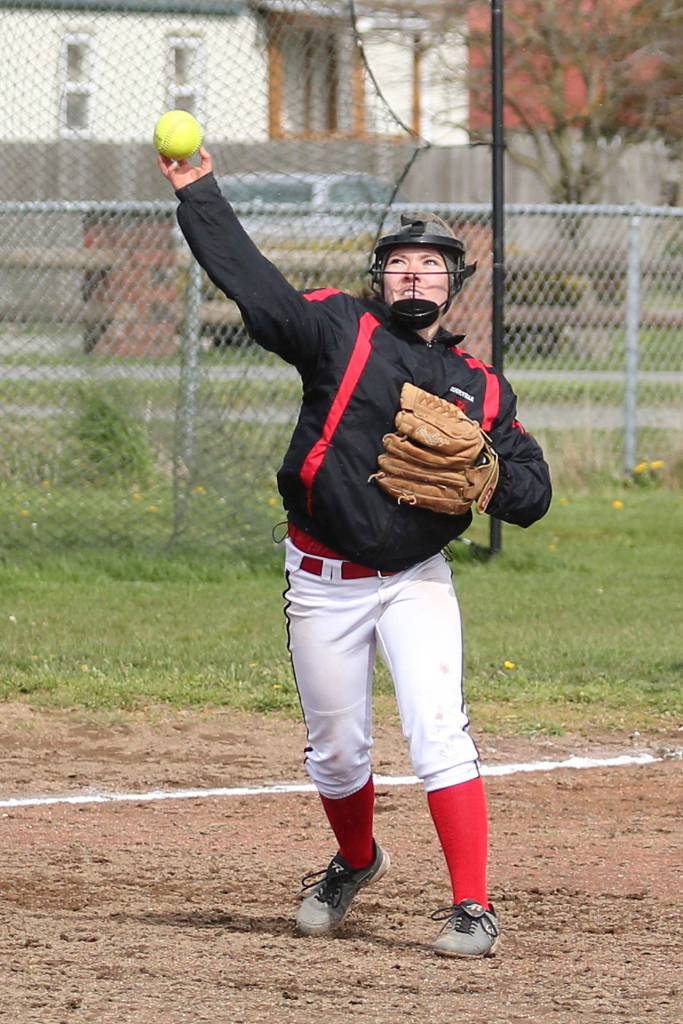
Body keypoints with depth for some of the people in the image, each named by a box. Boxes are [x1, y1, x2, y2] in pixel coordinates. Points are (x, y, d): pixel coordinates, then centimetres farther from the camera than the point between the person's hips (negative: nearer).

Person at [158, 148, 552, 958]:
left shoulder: (481, 388, 6)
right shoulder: (341, 331, 0)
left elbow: (532, 494, 7)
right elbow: (248, 278, -6)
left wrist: (487, 474, -14)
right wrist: (198, 194, -13)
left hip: (416, 580, 0)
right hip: (323, 580, 0)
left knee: (438, 729, -16)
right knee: (335, 751, 9)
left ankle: (472, 908, -16)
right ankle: (355, 861, 39)